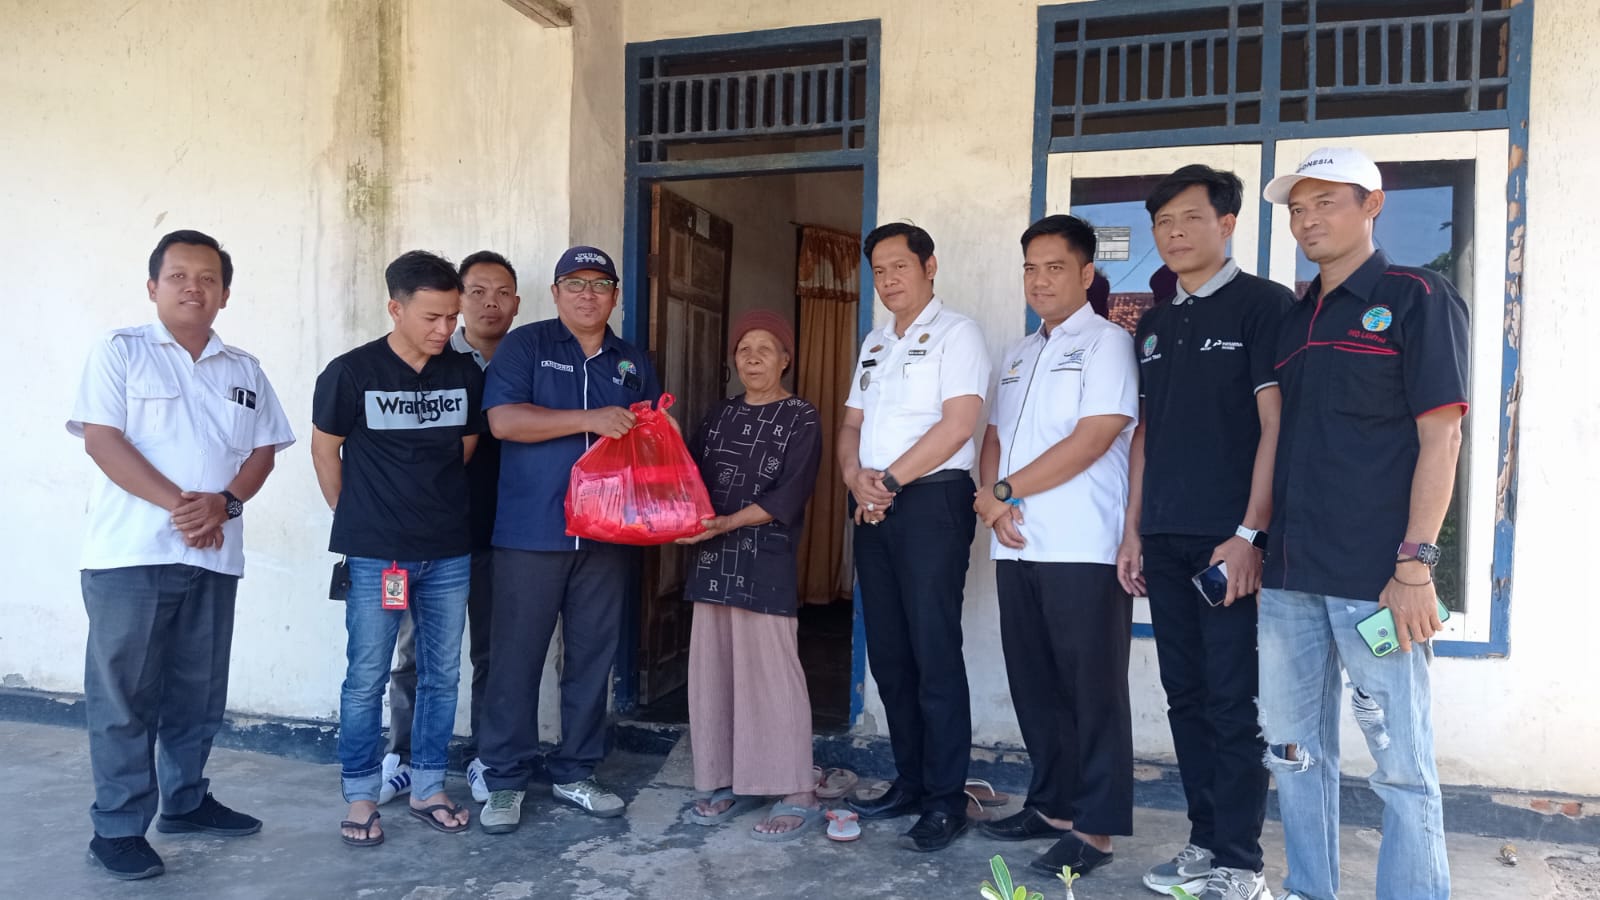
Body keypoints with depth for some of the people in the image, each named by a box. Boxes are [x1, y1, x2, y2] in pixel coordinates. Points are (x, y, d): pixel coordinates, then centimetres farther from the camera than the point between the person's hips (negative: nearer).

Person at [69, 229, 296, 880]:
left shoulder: (244, 370, 13)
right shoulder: (119, 352, 1)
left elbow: (264, 450, 9)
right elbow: (100, 439, -9)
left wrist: (222, 503, -11)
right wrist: (178, 504, -18)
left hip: (214, 556, 4)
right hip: (131, 554, -4)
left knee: (198, 692, 13)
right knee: (123, 695, 1)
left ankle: (185, 800, 29)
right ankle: (117, 828, 11)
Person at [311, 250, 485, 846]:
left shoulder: (466, 374, 1)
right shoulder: (350, 373, -8)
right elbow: (324, 449, 4)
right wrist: (354, 517, 8)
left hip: (449, 553, 4)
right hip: (376, 554, -3)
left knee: (441, 675, 10)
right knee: (366, 678, 4)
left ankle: (427, 788, 24)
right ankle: (360, 798, 19)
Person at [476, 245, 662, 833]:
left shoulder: (634, 364, 17)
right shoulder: (526, 346, 2)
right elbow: (503, 419, -11)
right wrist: (591, 420, -17)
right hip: (531, 534, -4)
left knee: (592, 658, 9)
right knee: (517, 657, 0)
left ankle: (575, 773, 23)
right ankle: (505, 780, 13)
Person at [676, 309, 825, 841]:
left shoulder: (801, 419, -1)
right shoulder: (721, 416, 16)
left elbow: (789, 496, -10)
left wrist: (729, 522, -20)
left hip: (766, 562, -6)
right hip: (713, 559, 6)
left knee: (771, 673, -6)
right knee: (713, 671, 9)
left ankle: (798, 796, 3)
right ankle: (725, 782, 21)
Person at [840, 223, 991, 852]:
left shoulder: (955, 332, -2)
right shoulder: (874, 344, 20)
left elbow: (959, 423, -14)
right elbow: (851, 424, 17)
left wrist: (890, 479, -13)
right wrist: (856, 478, -3)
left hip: (931, 500, -7)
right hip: (872, 509, 8)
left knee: (935, 653, -6)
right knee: (888, 652, 10)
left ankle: (946, 800, 2)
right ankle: (910, 782, 21)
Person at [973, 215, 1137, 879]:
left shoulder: (1107, 341, -4)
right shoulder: (1017, 356, 20)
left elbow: (1094, 438, -15)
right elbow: (994, 437, 18)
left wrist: (1006, 490, -9)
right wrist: (992, 503, -2)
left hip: (1082, 549, -7)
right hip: (1017, 548, 7)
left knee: (1091, 689, 0)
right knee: (1033, 684, 12)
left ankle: (1094, 828, 9)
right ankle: (1052, 805, 25)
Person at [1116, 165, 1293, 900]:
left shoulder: (1264, 304, -3)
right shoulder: (1153, 324, 16)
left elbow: (1276, 425, -9)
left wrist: (1250, 533, -15)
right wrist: (1133, 531, 11)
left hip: (1229, 537, -6)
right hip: (1165, 538, 6)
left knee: (1232, 702, -1)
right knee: (1185, 697, 11)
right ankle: (1205, 841, 23)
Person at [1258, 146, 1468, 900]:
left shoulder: (1416, 298, -2)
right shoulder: (1291, 319, 16)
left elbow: (1440, 436, -9)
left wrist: (1416, 564, -15)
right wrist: (1255, 539, 13)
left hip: (1374, 576, -6)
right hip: (1289, 574, 7)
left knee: (1401, 763, 2)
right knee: (1294, 750, 14)